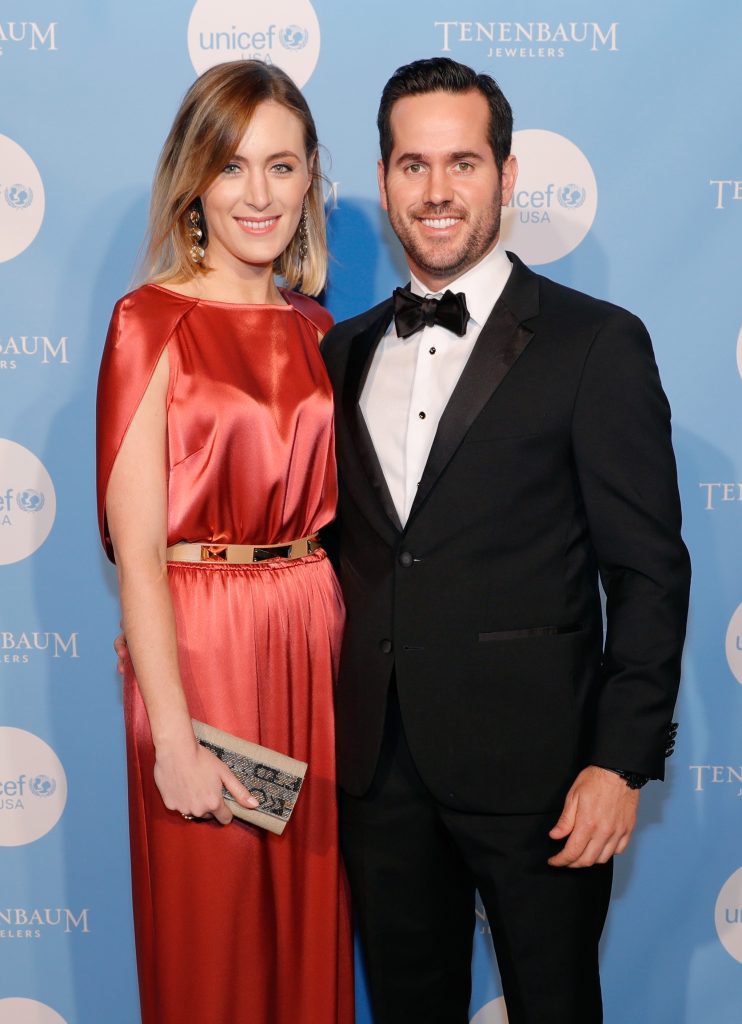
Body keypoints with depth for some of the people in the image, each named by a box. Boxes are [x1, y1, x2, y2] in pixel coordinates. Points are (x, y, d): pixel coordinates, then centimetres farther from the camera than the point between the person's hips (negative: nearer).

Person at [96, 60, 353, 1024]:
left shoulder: (316, 329, 9)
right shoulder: (152, 322, -8)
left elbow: (328, 511, 11)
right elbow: (137, 551, -13)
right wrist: (173, 737, -17)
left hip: (316, 644, 5)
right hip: (200, 648, -5)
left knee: (312, 926, 15)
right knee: (209, 945, 9)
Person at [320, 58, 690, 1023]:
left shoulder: (598, 344, -5)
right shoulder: (346, 352, 10)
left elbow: (649, 570, -7)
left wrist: (624, 760, -13)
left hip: (531, 763, -4)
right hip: (376, 762, 5)